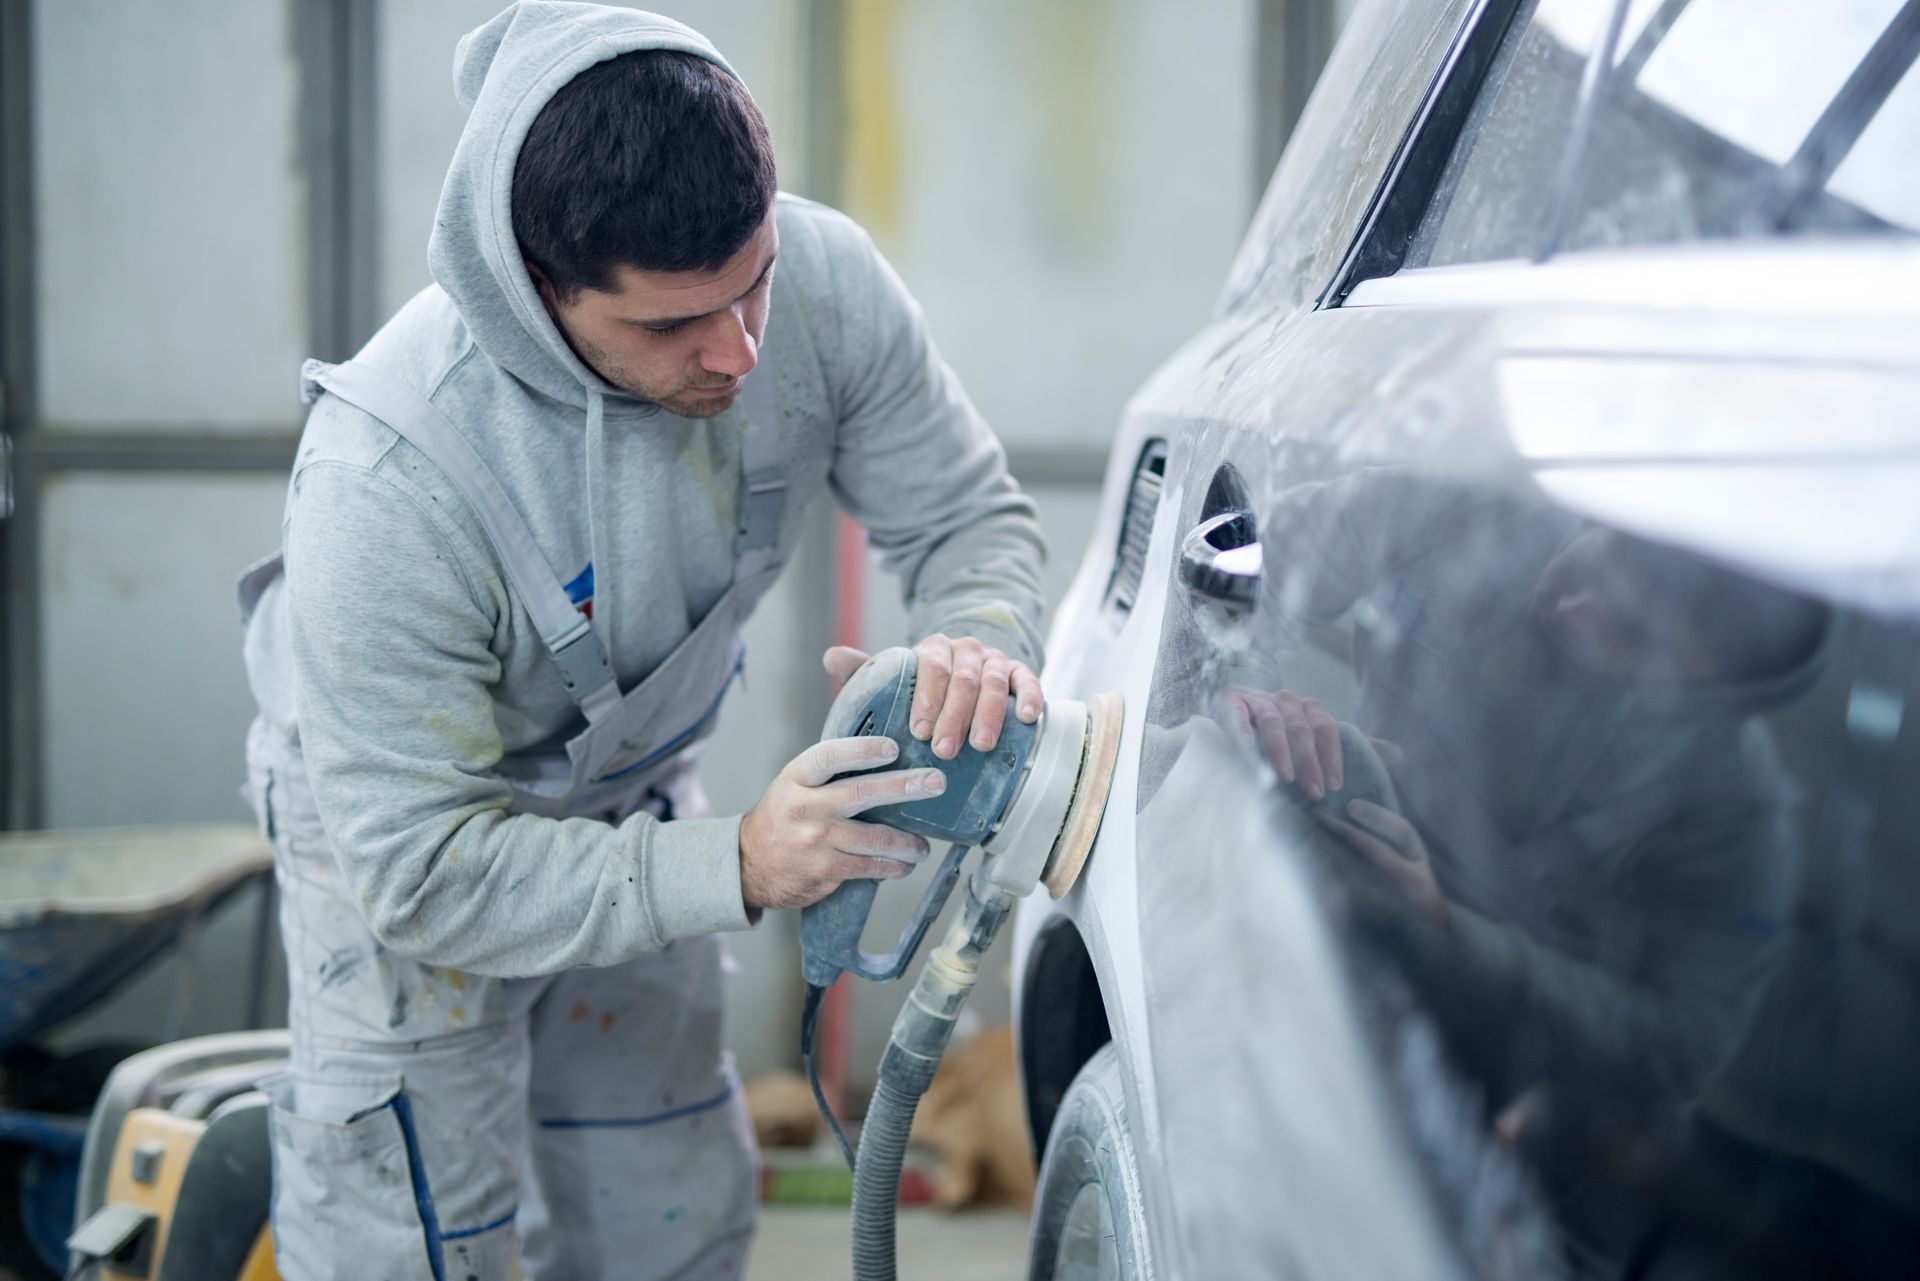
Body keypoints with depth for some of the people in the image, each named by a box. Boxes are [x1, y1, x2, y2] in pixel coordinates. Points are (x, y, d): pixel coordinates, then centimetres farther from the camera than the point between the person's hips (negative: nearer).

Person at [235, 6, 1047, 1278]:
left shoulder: (822, 280, -27)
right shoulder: (384, 476, -40)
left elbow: (967, 513, -11)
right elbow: (420, 867, -34)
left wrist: (982, 645, -34)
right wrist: (734, 867, -43)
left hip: (632, 786, 5)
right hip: (399, 807, -5)